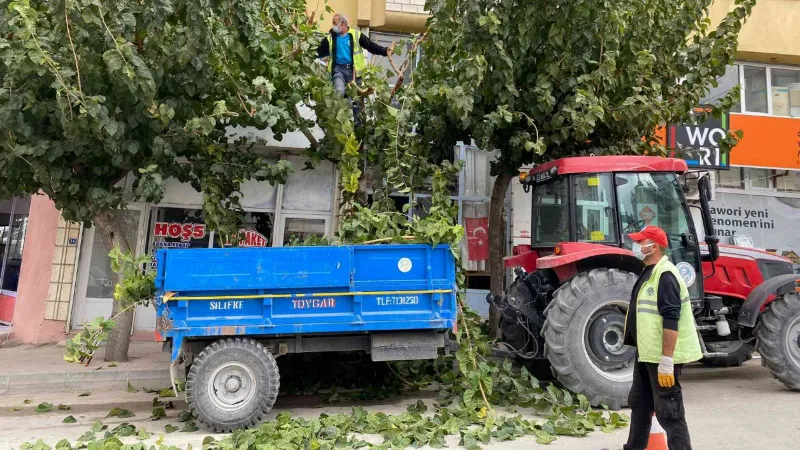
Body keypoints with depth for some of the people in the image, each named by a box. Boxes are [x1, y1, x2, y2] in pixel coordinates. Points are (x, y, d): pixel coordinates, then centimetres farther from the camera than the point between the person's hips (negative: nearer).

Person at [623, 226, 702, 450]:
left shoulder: (665, 275, -19)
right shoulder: (649, 273, 13)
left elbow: (671, 321, -25)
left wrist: (666, 362, -26)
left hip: (662, 357, -11)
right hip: (647, 354, 11)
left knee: (669, 412, -1)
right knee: (639, 403, 21)